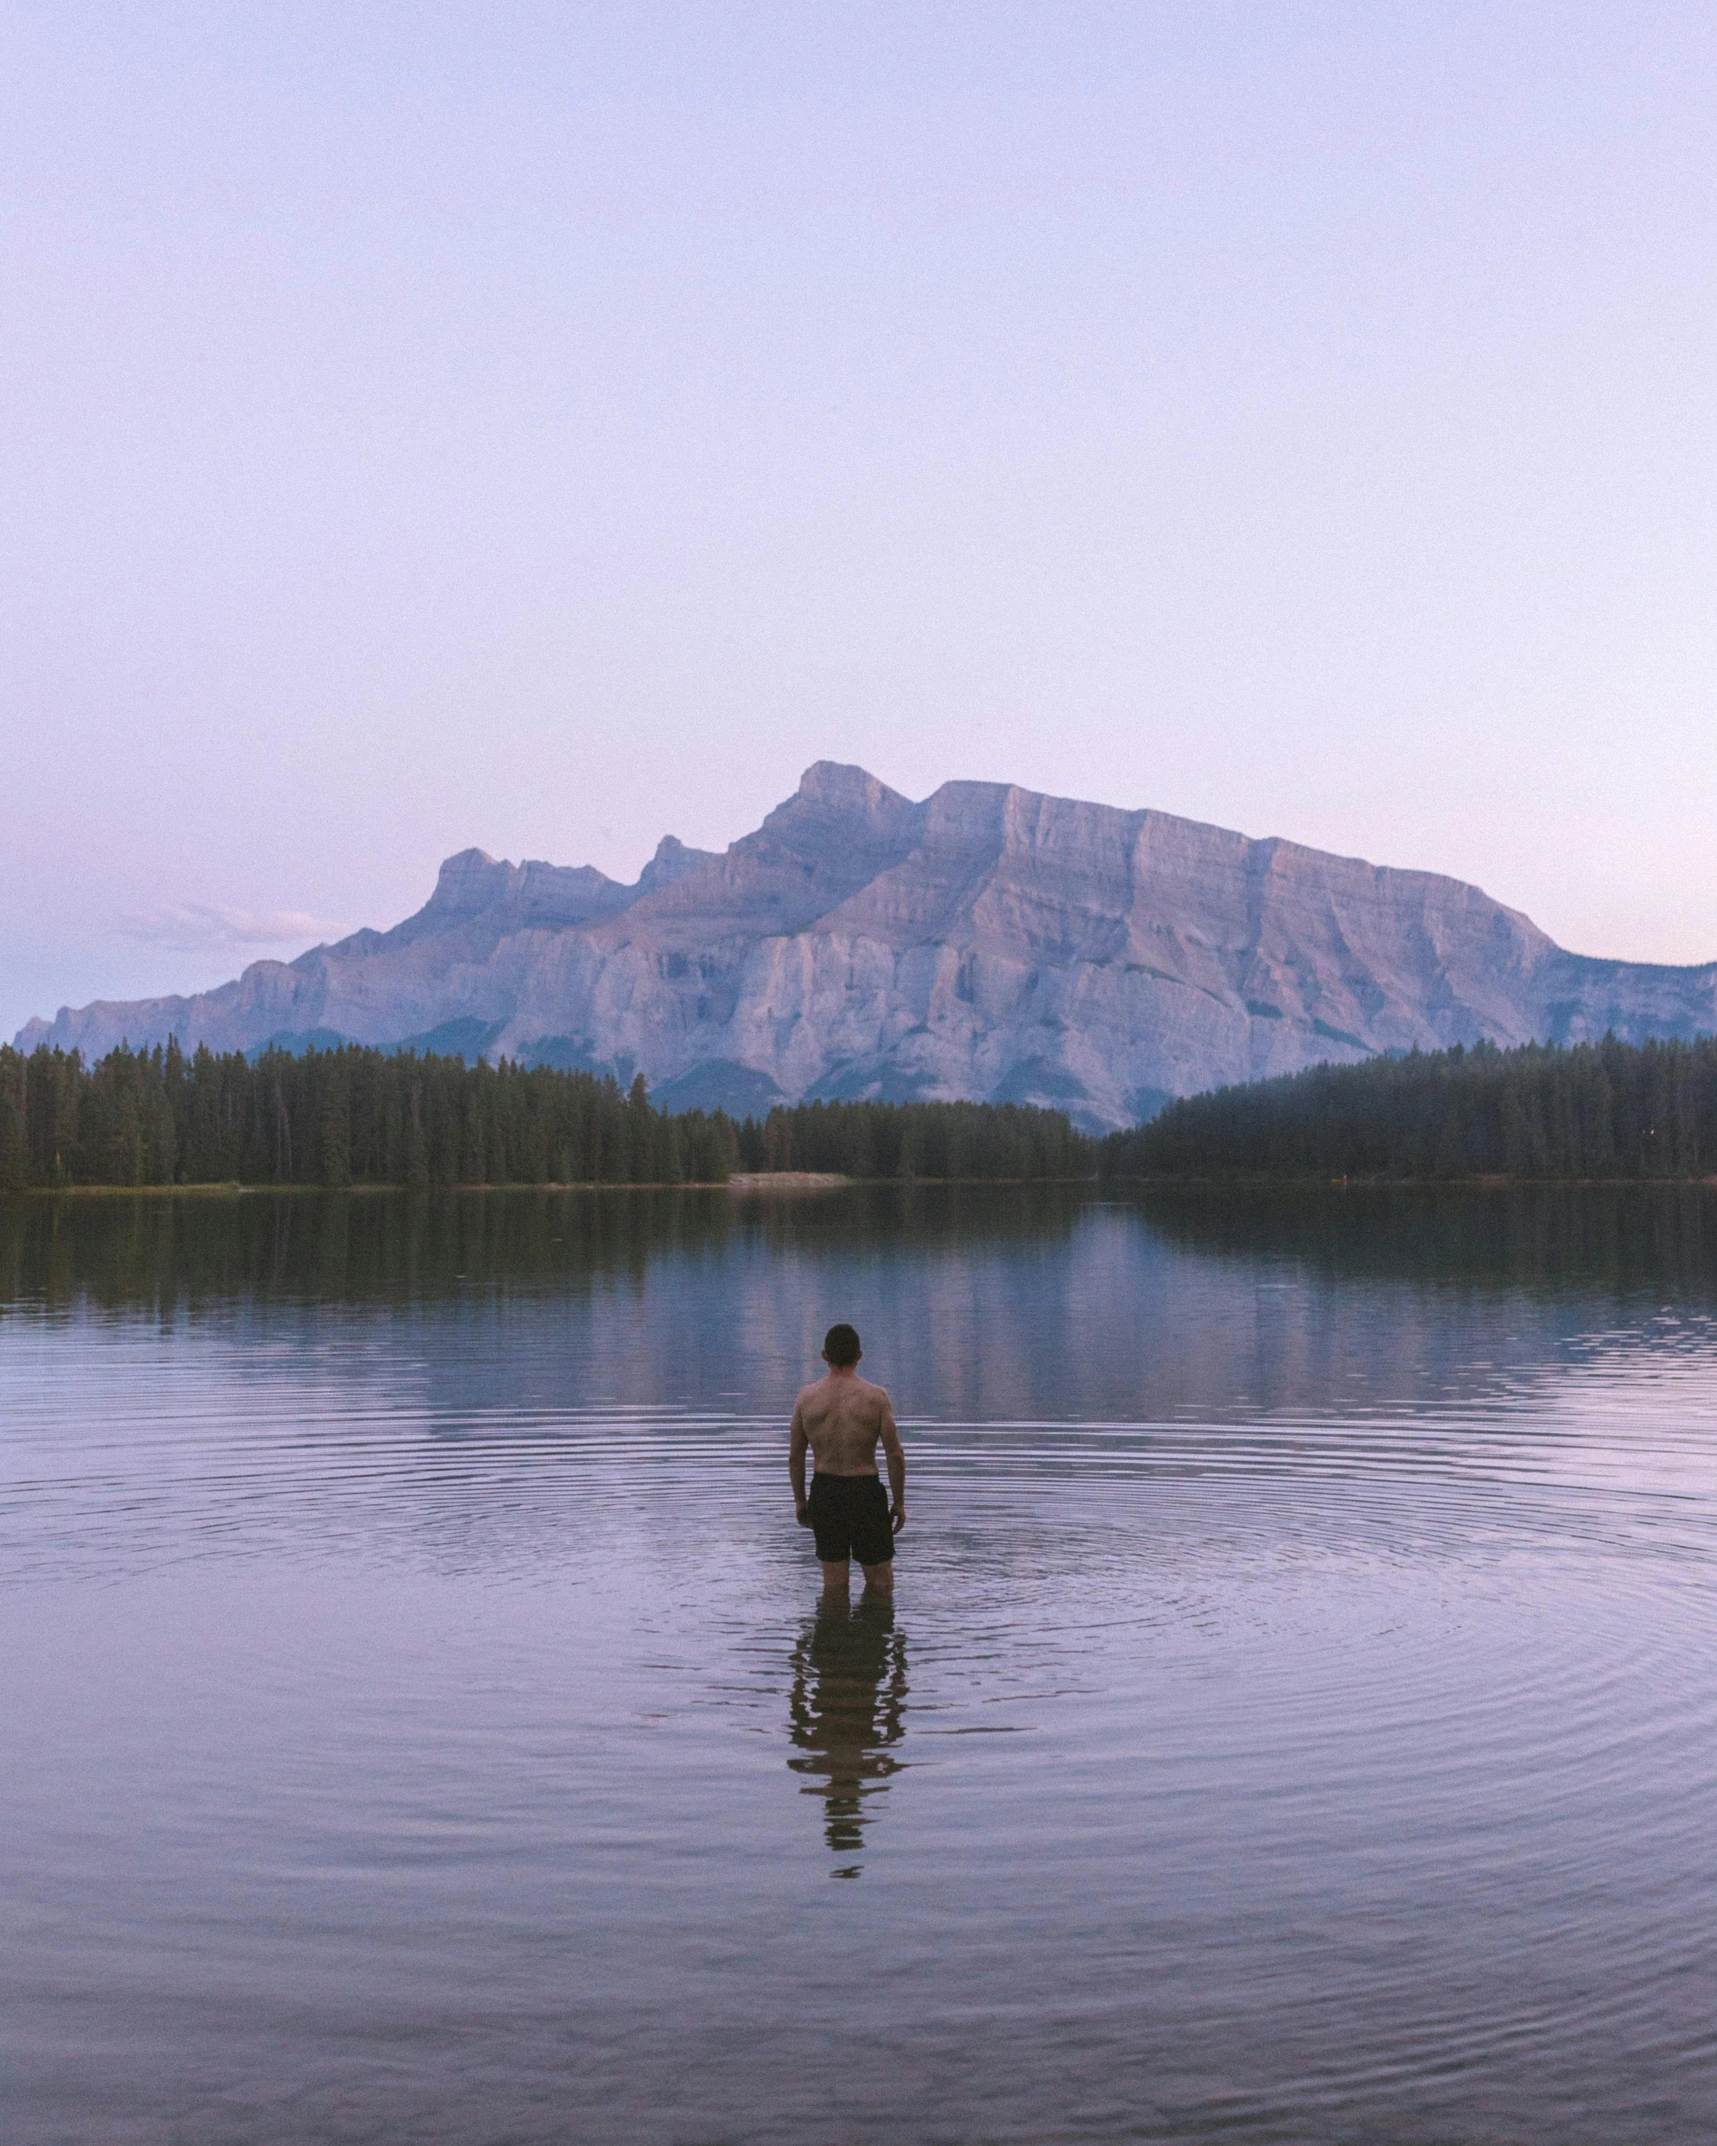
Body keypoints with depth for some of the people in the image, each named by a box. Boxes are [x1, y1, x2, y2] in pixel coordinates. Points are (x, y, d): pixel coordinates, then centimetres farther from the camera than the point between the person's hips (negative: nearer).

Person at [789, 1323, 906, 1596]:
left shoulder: (806, 1397, -1)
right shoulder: (875, 1397, -9)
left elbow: (795, 1456, 5)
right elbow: (895, 1455, -9)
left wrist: (800, 1501, 16)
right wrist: (899, 1502, 2)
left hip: (824, 1494, 3)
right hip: (865, 1492, -3)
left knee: (834, 1583, 13)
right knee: (880, 1582, 11)